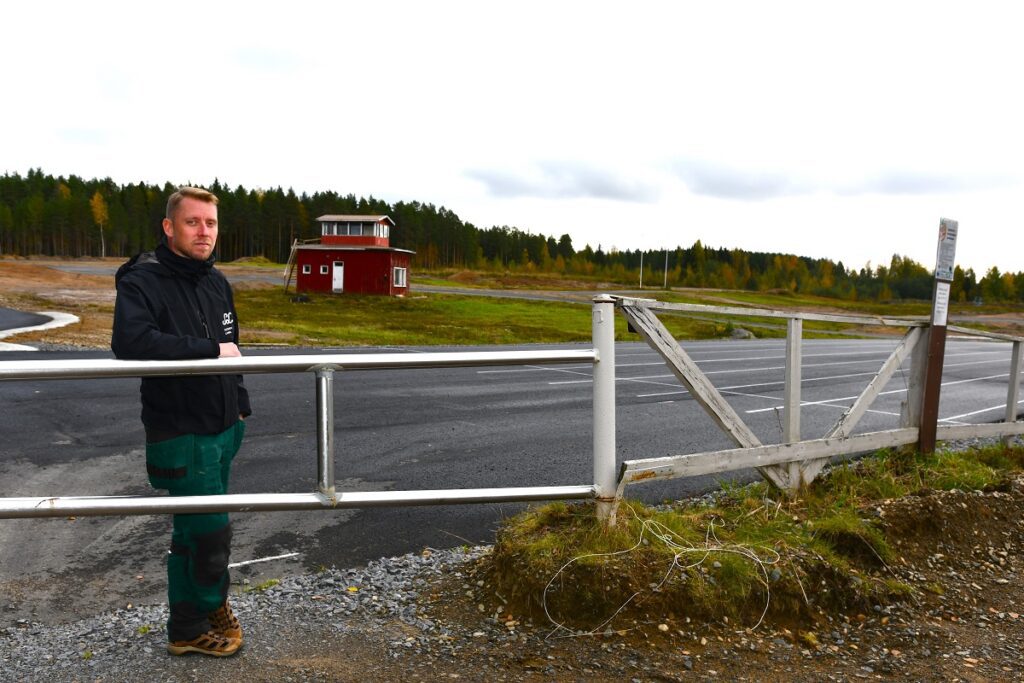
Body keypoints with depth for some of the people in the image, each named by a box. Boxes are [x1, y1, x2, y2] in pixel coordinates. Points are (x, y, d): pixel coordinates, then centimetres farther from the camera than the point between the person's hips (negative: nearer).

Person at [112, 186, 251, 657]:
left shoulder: (216, 282, 8)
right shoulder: (143, 280, -16)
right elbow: (130, 341, -35)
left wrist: (240, 402, 17)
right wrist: (210, 350, -30)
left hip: (223, 429, 8)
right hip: (181, 435, -7)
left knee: (192, 530, 18)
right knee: (211, 532, -2)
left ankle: (188, 624, 33)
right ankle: (209, 612, 24)